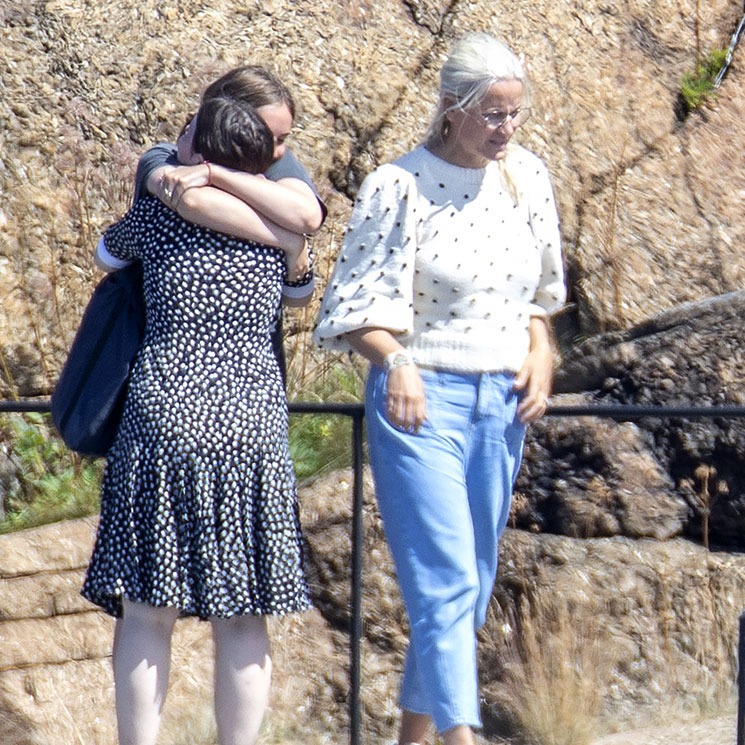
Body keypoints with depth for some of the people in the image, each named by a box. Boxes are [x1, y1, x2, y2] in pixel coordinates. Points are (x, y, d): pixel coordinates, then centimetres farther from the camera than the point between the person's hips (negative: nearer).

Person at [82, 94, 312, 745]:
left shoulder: (158, 216, 1)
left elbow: (107, 251, 23)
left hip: (161, 424, -1)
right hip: (251, 431, 1)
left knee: (147, 612, 3)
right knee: (243, 618, 6)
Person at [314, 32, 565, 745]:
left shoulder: (527, 177, 7)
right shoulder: (400, 185, -9)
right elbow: (358, 303, -9)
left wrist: (539, 354, 4)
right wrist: (396, 361, -26)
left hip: (502, 403, 6)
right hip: (421, 398, -6)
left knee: (470, 585, 10)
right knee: (445, 581, -14)